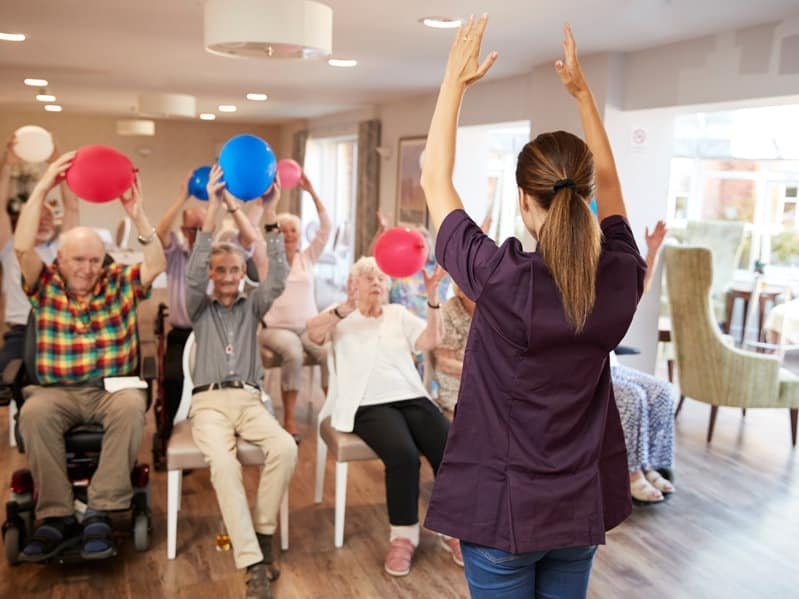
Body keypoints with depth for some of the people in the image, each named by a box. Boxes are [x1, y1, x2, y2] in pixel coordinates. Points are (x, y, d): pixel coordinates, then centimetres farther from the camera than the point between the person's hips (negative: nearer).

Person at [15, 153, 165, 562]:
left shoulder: (120, 283, 9)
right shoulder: (45, 286, 9)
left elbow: (157, 265, -8)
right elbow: (22, 247, -7)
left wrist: (137, 215, -19)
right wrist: (42, 188, -13)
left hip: (114, 388, 0)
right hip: (58, 391, 1)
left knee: (130, 407, -35)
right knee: (34, 413, -33)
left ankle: (101, 512, -27)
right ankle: (56, 516, -24)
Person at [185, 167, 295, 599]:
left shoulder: (252, 307, 18)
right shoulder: (200, 309, 14)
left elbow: (279, 277, 0)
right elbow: (193, 274, -6)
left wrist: (270, 219, -11)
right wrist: (213, 210, -15)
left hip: (249, 399, 2)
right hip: (208, 402, -2)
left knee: (285, 448, -30)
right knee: (223, 463, -33)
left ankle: (262, 533, -12)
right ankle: (253, 562, -34)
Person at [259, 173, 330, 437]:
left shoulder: (308, 256, 10)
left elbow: (326, 226, 0)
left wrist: (311, 192, -7)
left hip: (310, 326, 3)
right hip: (277, 327, -2)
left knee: (330, 353, -29)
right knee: (293, 353, -35)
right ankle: (289, 418, -24)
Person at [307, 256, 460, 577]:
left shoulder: (399, 314, 20)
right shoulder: (340, 316, 11)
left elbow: (429, 341, 3)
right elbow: (313, 333, -11)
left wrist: (432, 297, -10)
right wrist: (347, 308, -27)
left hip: (413, 398, 4)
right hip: (370, 405, -3)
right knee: (403, 454, -32)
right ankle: (403, 535, -12)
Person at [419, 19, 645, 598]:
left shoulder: (501, 278, -23)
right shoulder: (620, 278, -10)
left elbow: (435, 179, -10)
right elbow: (608, 183, 9)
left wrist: (455, 80, -3)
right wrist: (582, 91, 12)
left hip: (502, 506, -4)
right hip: (583, 507, 4)